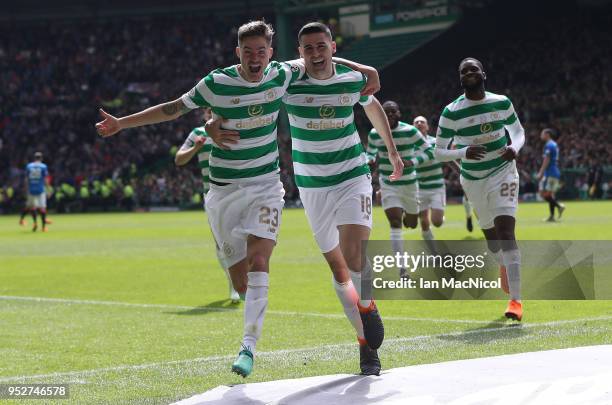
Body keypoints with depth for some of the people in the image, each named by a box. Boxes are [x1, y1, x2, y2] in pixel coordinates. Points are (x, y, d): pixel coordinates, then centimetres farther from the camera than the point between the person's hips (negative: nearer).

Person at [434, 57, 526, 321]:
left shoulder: (501, 103, -4)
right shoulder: (451, 112, -9)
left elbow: (518, 130, 12)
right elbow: (439, 151, -6)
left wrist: (515, 147, -11)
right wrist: (463, 152, -26)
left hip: (502, 173, -1)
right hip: (473, 179, 1)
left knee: (505, 232, -17)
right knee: (490, 234, 13)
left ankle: (515, 300, -17)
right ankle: (504, 265, 52)